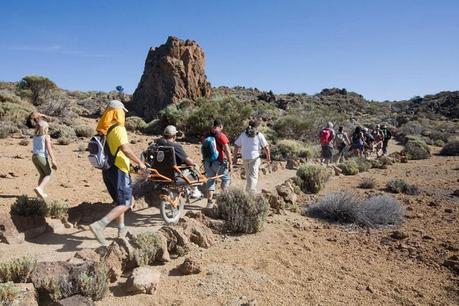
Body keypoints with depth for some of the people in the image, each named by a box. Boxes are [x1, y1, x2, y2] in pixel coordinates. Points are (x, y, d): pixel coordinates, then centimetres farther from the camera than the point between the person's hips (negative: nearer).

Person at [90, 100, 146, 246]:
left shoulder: (104, 129, 12)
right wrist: (139, 162, -16)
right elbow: (125, 149, -25)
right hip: (118, 170, -9)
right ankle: (99, 225, -20)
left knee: (119, 201, 20)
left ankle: (122, 230, 25)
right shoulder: (119, 128, -14)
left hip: (107, 170, 9)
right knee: (126, 203, -7)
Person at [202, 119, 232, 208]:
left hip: (207, 162, 5)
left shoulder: (206, 136, 9)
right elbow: (227, 151, -14)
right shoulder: (221, 136, -10)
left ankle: (210, 201, 10)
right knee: (226, 178, 12)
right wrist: (230, 163, -9)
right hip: (219, 162, -5)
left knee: (210, 180, 11)